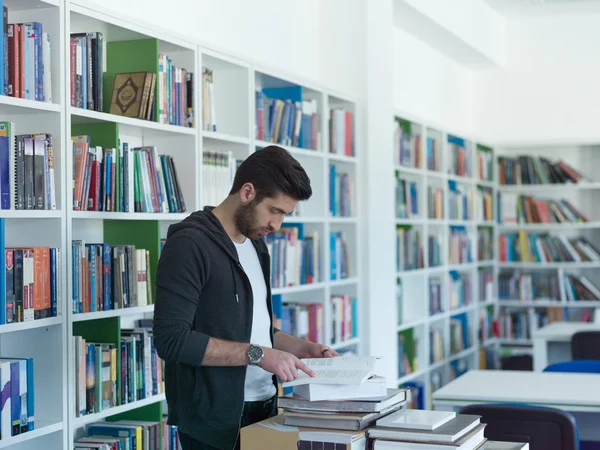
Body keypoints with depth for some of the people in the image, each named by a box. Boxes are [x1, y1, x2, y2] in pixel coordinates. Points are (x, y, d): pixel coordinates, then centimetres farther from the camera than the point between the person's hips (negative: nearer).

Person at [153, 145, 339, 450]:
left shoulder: (256, 245, 12)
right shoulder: (189, 244, -15)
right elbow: (171, 339, -22)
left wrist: (303, 348, 8)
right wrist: (258, 354, -23)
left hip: (264, 408, 8)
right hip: (216, 421, -8)